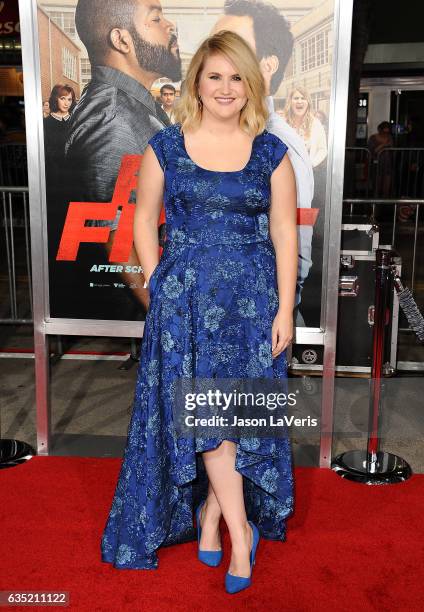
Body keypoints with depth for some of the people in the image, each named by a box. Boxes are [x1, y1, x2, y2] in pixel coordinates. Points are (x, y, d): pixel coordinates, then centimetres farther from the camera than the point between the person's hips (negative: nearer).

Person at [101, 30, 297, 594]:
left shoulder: (271, 152, 3)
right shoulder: (166, 146, 3)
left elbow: (284, 233, 2)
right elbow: (144, 221, 8)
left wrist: (285, 310, -3)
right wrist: (160, 287, 0)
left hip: (252, 297, 1)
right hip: (184, 296, 0)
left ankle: (211, 515, 26)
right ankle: (240, 532, 10)